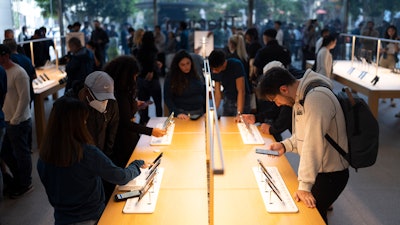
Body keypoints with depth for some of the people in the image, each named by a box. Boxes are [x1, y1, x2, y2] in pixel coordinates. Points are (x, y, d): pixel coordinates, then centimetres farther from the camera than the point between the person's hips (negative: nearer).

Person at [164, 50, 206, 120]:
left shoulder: (196, 75, 7)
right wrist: (177, 113, -17)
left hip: (199, 112, 3)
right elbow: (168, 98, -5)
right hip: (183, 114, -3)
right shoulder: (171, 77, -3)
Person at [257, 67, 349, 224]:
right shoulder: (300, 96, 4)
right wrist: (285, 145, -1)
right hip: (316, 168, 9)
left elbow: (313, 143, -31)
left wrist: (304, 186, -31)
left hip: (330, 174, -9)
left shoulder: (316, 98, -27)